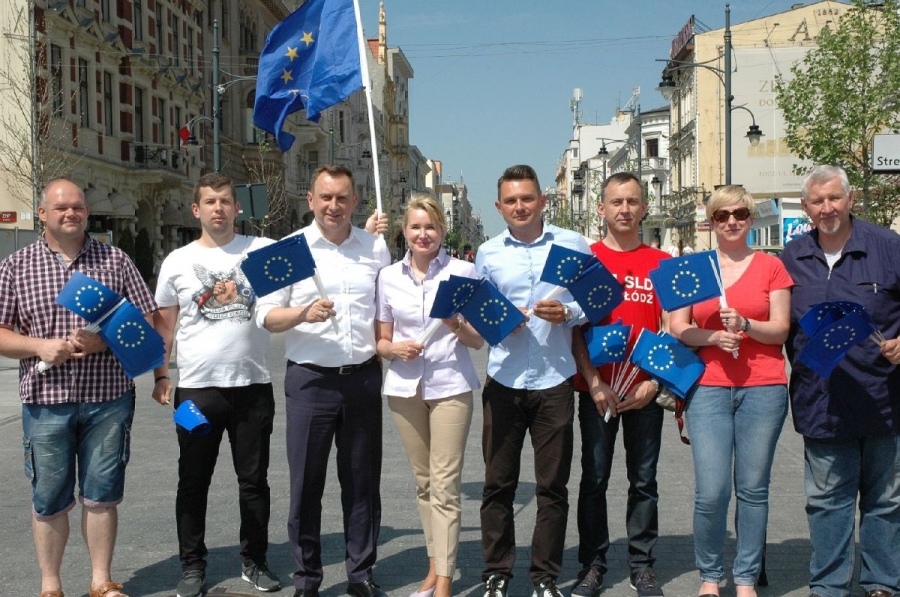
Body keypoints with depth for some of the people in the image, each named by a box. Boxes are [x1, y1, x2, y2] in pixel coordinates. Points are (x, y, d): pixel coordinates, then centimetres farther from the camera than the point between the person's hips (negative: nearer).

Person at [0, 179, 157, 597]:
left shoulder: (115, 261, 6)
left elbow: (146, 323, 5)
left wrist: (104, 341, -12)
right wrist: (39, 346, -14)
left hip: (108, 398, 1)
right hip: (46, 400, 0)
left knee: (101, 495, 8)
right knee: (49, 500, 7)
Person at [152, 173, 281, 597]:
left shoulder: (264, 251, 2)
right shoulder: (177, 261, 6)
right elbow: (163, 323, 10)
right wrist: (160, 375, 2)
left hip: (253, 386, 0)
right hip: (196, 388, 1)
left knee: (254, 480, 10)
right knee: (194, 482, 9)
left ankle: (254, 560, 25)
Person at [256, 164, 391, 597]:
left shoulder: (375, 247, 7)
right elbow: (266, 316, -4)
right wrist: (304, 313, -21)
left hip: (364, 377, 2)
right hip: (310, 379, -2)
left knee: (363, 480, 10)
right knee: (306, 483, 3)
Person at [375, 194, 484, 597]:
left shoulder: (463, 271, -1)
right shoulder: (389, 277, 6)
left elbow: (478, 340, 1)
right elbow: (381, 341, 10)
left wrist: (457, 326, -20)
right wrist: (394, 349, -12)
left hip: (450, 385, -3)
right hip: (404, 387, 3)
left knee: (445, 484, -5)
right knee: (423, 482, 11)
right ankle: (436, 565, 23)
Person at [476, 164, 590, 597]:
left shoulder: (574, 245, 3)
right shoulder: (488, 253, 8)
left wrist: (567, 314, -14)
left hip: (554, 381, -1)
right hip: (503, 380, 1)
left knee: (552, 486, 6)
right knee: (498, 483, 6)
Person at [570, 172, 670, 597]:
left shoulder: (662, 263, 6)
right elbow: (575, 327, -1)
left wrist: (654, 381, -6)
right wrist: (594, 383, -9)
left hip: (645, 389, 1)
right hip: (597, 389, -1)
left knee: (644, 480, 8)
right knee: (594, 479, 4)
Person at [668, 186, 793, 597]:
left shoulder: (771, 266, 8)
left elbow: (781, 330, 4)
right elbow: (677, 328, 5)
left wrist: (745, 325, -15)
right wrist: (713, 336, -13)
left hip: (763, 387, 0)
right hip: (708, 386, 0)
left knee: (753, 488, 3)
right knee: (710, 491, -6)